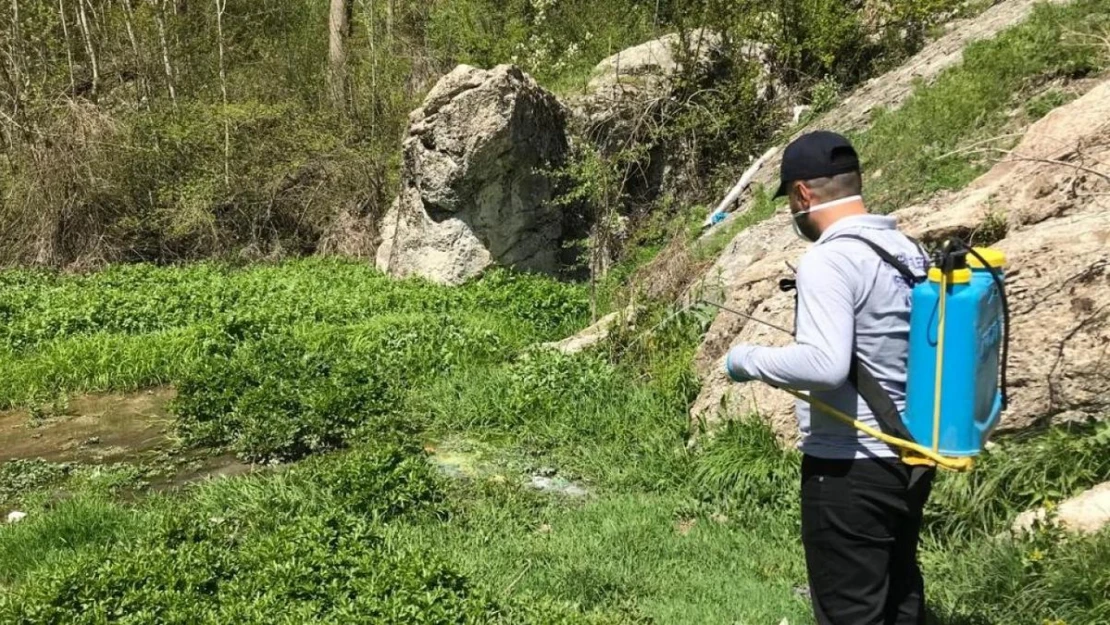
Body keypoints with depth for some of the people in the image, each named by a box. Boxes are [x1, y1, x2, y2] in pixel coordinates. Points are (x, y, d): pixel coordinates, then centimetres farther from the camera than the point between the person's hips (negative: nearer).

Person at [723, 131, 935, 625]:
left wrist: (747, 360, -13)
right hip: (911, 456, 9)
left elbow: (825, 365, -29)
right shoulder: (909, 250, 7)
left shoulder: (829, 259, -19)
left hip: (850, 468, -9)